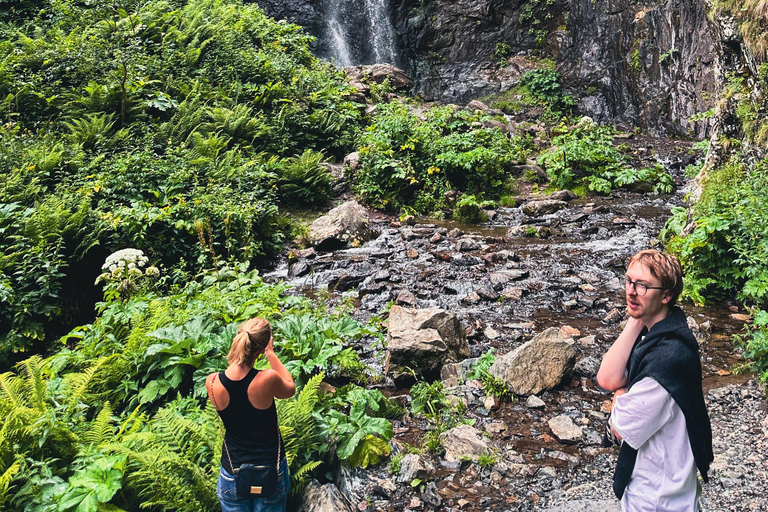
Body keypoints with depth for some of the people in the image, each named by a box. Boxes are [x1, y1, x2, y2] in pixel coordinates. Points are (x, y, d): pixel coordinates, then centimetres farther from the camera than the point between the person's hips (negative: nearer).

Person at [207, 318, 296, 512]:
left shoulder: (212, 383, -17)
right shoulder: (268, 379, -27)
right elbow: (290, 389, -3)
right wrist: (271, 353, 2)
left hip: (232, 476, 2)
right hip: (271, 472, -2)